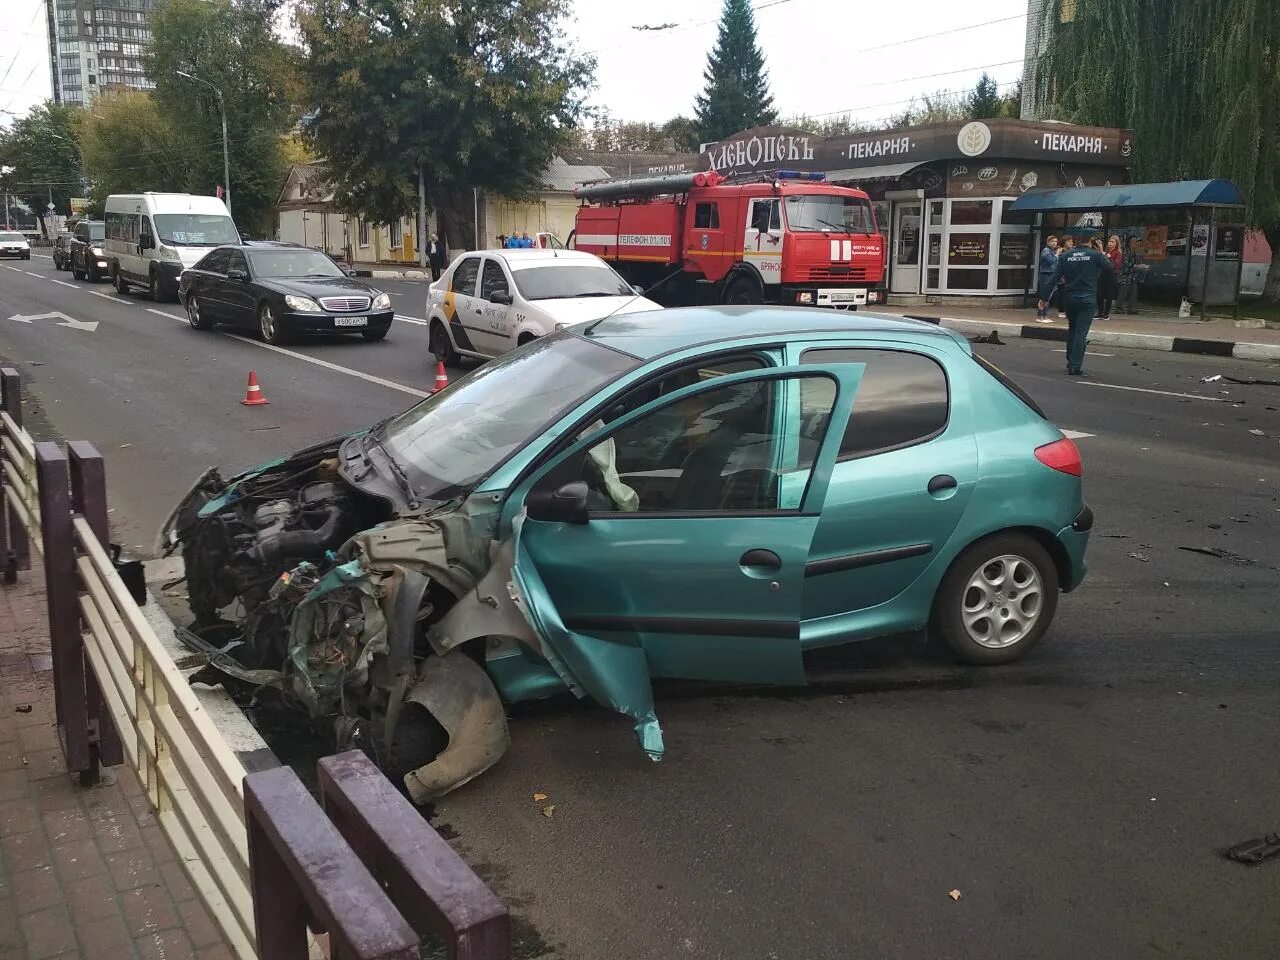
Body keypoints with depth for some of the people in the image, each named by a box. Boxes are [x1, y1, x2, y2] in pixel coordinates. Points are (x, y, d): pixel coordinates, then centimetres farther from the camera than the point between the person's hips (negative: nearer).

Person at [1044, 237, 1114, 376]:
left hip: (1069, 298, 3)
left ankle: (1070, 361, 24)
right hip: (1088, 298, -3)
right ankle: (1075, 366, -6)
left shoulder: (1065, 256, -1)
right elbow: (1109, 268, -3)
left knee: (1072, 329, 20)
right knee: (1081, 332, -2)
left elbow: (1055, 278, -3)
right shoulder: (1096, 255, -7)